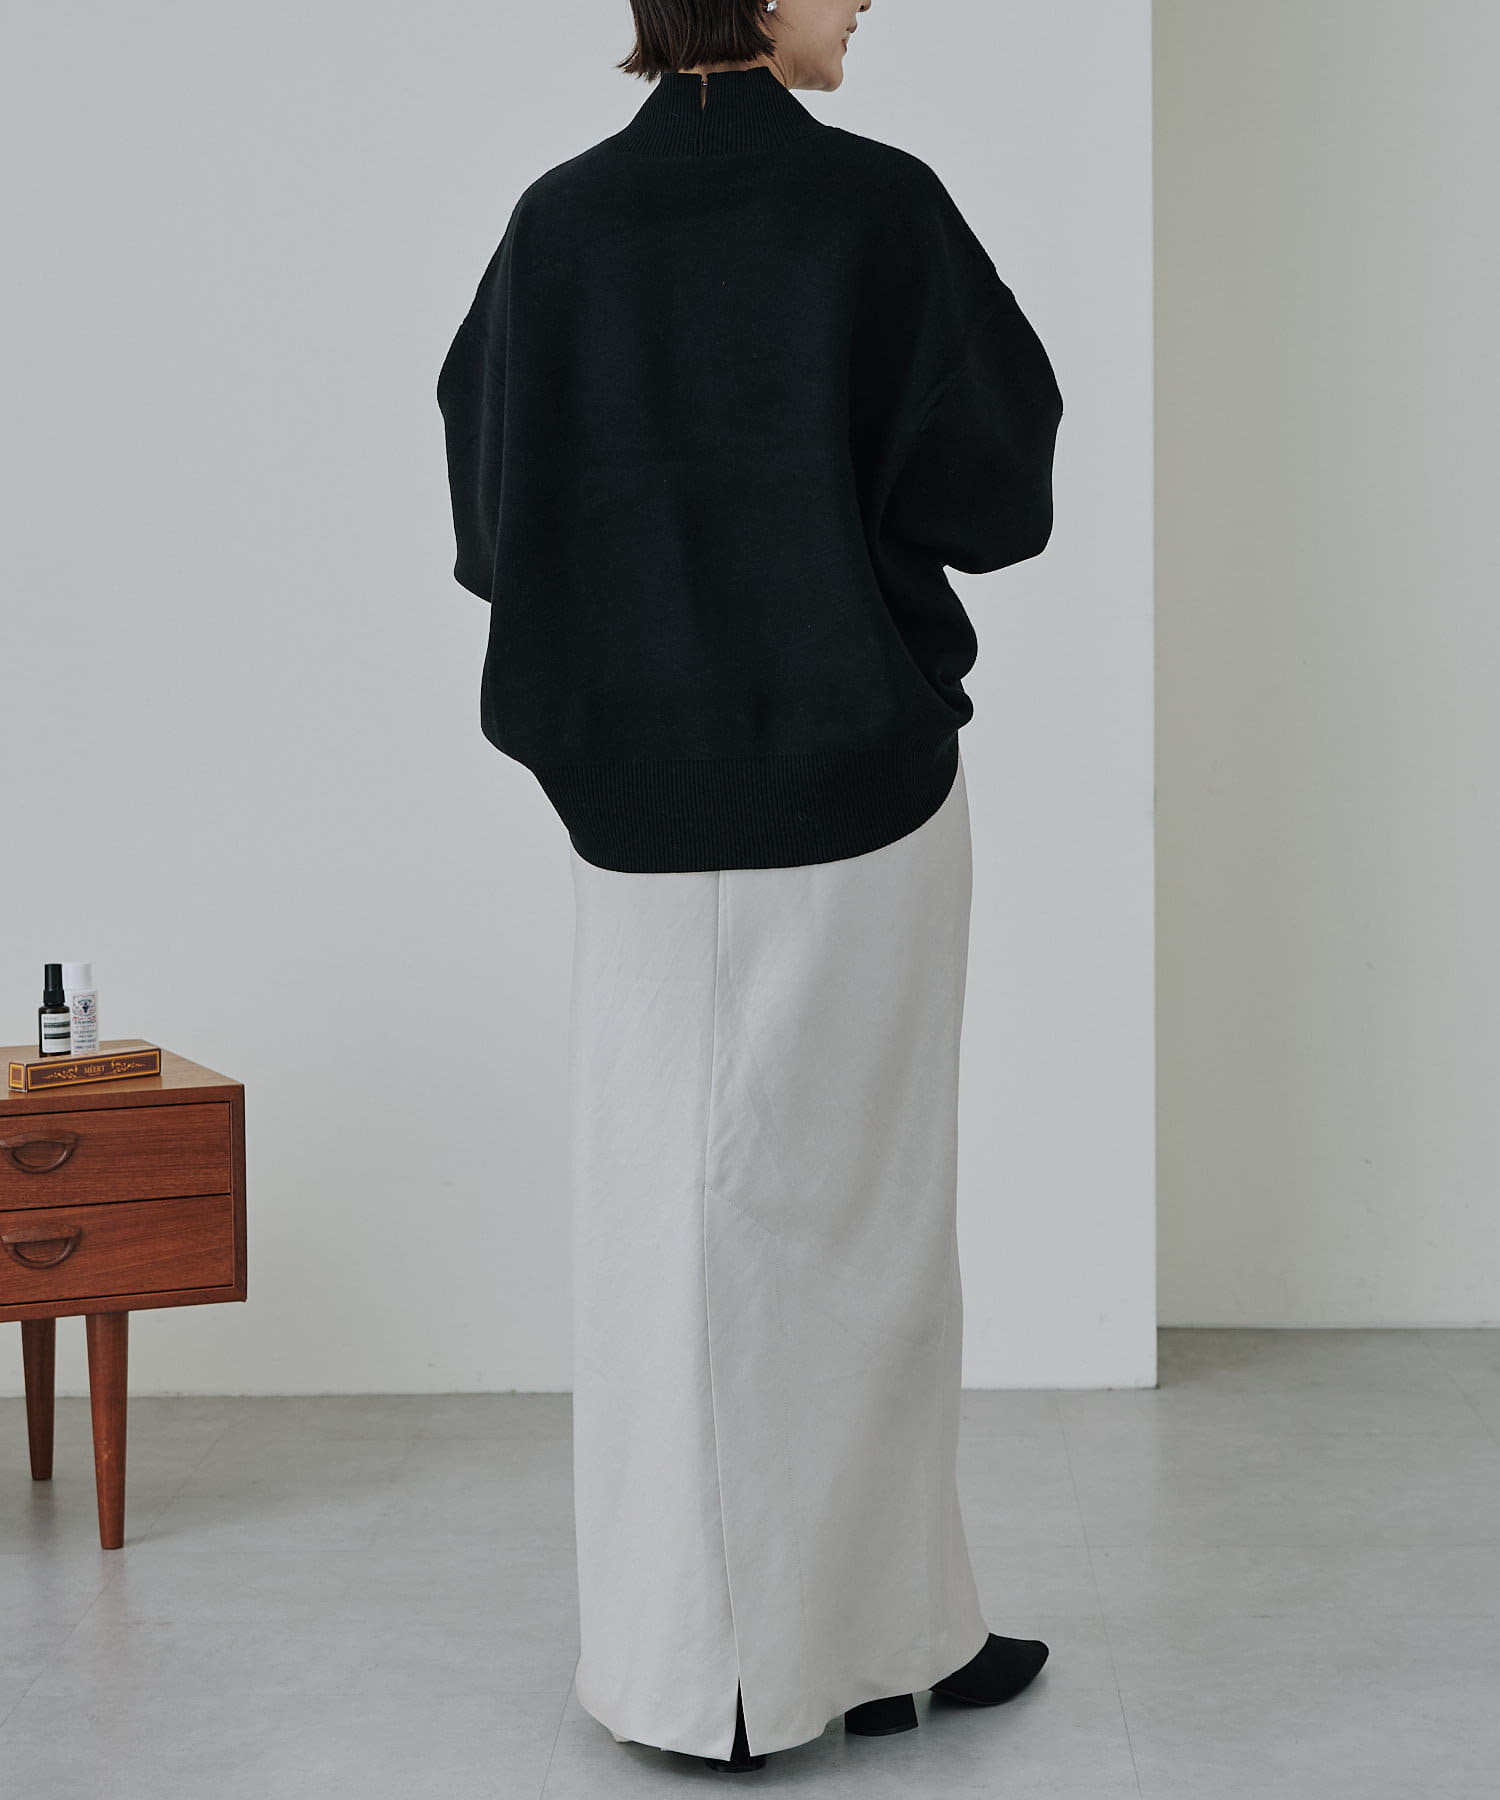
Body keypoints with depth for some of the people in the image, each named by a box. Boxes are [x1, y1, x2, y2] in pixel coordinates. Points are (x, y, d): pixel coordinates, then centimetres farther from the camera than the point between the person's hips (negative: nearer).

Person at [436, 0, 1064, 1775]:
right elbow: (1001, 492, -7)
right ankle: (870, 1630, 19)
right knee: (859, 1209, 8)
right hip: (859, 780, -3)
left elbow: (489, 518, 6)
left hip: (641, 800, 4)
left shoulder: (556, 222, 1)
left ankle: (686, 1653, 17)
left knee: (666, 1208, 10)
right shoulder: (880, 203, -10)